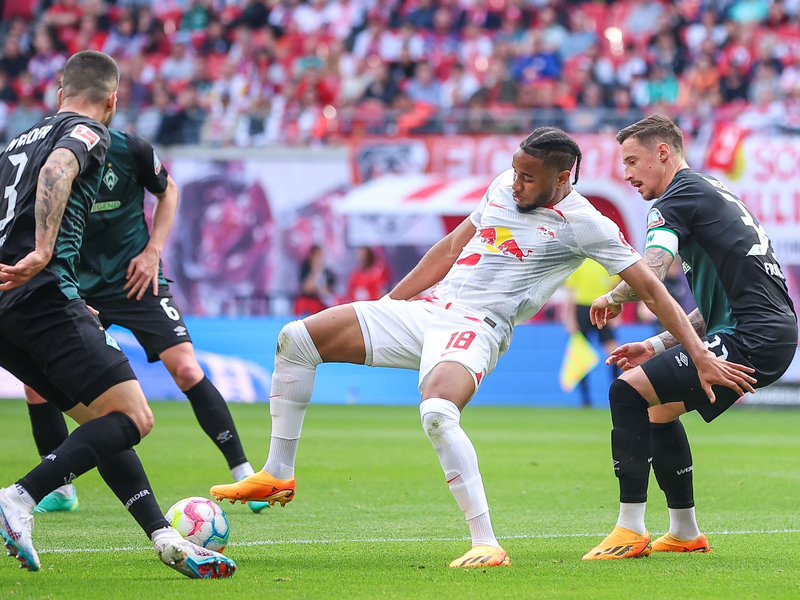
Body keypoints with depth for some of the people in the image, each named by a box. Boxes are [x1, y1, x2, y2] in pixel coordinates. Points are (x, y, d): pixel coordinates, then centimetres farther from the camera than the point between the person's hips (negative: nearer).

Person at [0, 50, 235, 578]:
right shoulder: (87, 134, 3)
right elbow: (56, 170, -20)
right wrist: (44, 252, -29)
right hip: (44, 296, -9)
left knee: (104, 423, 13)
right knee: (132, 418, -10)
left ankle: (166, 539, 8)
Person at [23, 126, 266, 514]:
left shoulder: (129, 150, -12)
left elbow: (167, 192, 7)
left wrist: (153, 252, -4)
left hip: (135, 279, -2)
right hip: (77, 287, 2)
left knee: (186, 369, -17)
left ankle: (242, 473, -6)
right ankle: (61, 491, 8)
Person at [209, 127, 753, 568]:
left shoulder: (585, 225, -8)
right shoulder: (505, 186, 11)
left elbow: (651, 289, -6)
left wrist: (701, 355, -12)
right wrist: (388, 303, 23)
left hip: (476, 328, -7)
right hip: (424, 310, 7)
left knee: (437, 413, -39)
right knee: (297, 339, -1)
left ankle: (487, 543, -33)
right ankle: (277, 475, 9)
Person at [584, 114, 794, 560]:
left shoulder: (681, 197, -6)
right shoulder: (711, 193, 25)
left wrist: (610, 299, 2)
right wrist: (659, 345, 22)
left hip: (750, 338, -10)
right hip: (775, 334, 10)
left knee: (629, 390, -14)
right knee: (660, 406, 24)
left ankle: (631, 532, -13)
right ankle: (686, 533, 29)